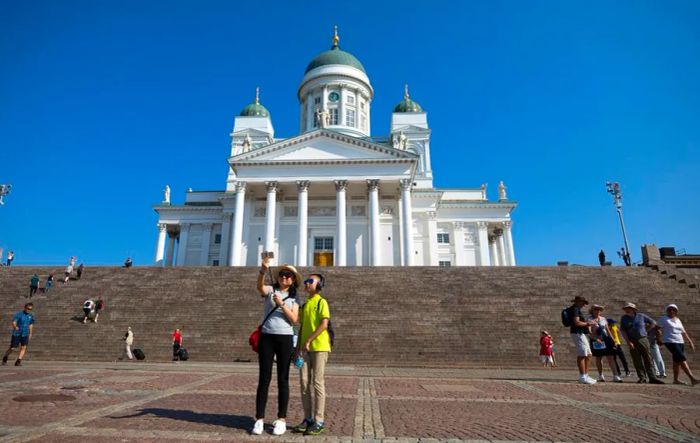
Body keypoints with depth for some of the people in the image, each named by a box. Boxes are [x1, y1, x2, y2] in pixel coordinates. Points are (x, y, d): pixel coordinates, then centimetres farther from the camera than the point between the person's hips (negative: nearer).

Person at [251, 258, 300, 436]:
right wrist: (263, 269, -40)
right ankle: (259, 419, 9)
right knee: (264, 378, 1)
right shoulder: (270, 290, 4)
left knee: (283, 379, 5)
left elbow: (294, 319, -3)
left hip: (285, 338, 1)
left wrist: (281, 304, -16)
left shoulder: (293, 298, 10)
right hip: (266, 337, -1)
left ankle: (281, 419, 13)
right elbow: (259, 286, -21)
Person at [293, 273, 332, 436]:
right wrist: (298, 348, 10)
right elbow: (302, 327, 17)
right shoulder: (305, 305, 16)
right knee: (305, 383, 6)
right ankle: (308, 419, 16)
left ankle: (319, 421, 4)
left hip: (319, 347, -6)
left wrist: (309, 341, -16)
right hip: (305, 348, 7)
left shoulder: (321, 302, -4)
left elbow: (324, 324, -14)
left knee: (318, 383, -4)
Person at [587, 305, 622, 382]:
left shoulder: (603, 319, 9)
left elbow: (608, 330, 16)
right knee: (598, 358, 8)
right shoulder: (590, 320, -6)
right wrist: (596, 339, -29)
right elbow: (590, 332, -15)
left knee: (610, 358, -5)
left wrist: (613, 340, 11)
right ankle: (600, 376, 20)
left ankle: (615, 376, -6)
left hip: (606, 339, 3)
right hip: (596, 341, -3)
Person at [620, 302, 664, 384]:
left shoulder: (641, 316, 3)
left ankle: (652, 378, 2)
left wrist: (645, 330, 11)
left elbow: (653, 322, 17)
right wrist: (628, 342, -10)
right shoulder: (624, 318, 3)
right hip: (632, 342, 0)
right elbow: (623, 331, -2)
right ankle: (642, 378, 8)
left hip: (643, 340, 0)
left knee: (648, 360, -1)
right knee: (637, 361, 2)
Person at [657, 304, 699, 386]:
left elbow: (683, 332, 21)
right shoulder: (663, 318, -2)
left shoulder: (678, 320, 17)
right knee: (682, 359, -15)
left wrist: (690, 341, 16)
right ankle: (692, 379, -20)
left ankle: (675, 380, 13)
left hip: (680, 342, 7)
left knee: (677, 361, 7)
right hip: (670, 342, -7)